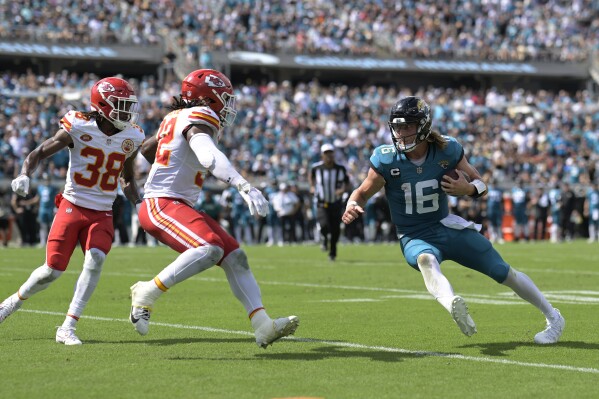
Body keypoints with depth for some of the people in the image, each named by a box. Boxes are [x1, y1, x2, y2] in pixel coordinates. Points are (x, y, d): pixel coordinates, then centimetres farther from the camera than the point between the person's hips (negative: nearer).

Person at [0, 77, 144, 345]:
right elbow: (39, 153, -6)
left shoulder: (131, 138, 2)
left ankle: (68, 328, -16)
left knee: (96, 258, -23)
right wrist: (24, 175, -25)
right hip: (72, 206, -3)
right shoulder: (78, 128, -11)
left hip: (102, 214, 3)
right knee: (53, 270, -4)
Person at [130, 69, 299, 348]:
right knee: (210, 249, -32)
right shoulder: (200, 117, -12)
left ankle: (263, 326, -5)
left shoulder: (177, 117, 17)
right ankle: (147, 293, -19)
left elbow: (147, 148, 32)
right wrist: (245, 188, -44)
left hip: (179, 205, 10)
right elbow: (210, 158, -32)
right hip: (161, 205, -10)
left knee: (234, 256, 1)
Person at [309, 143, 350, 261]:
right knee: (324, 225, -24)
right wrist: (312, 186, 1)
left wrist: (343, 190, -19)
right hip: (322, 204, -1)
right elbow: (311, 175, 16)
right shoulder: (316, 167, -9)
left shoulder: (341, 169, -8)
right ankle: (324, 238, 11)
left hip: (336, 204, 1)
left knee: (335, 230, 2)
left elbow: (347, 185, 2)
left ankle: (332, 252, 26)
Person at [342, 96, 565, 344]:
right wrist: (352, 207, -25)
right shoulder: (387, 160, -13)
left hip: (448, 228, 2)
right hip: (415, 238, -2)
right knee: (426, 259, -39)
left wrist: (468, 189, -22)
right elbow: (362, 193, -2)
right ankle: (454, 307, -68)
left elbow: (480, 184, 2)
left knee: (504, 272, 2)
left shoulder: (447, 151, -9)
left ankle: (553, 317, 23)